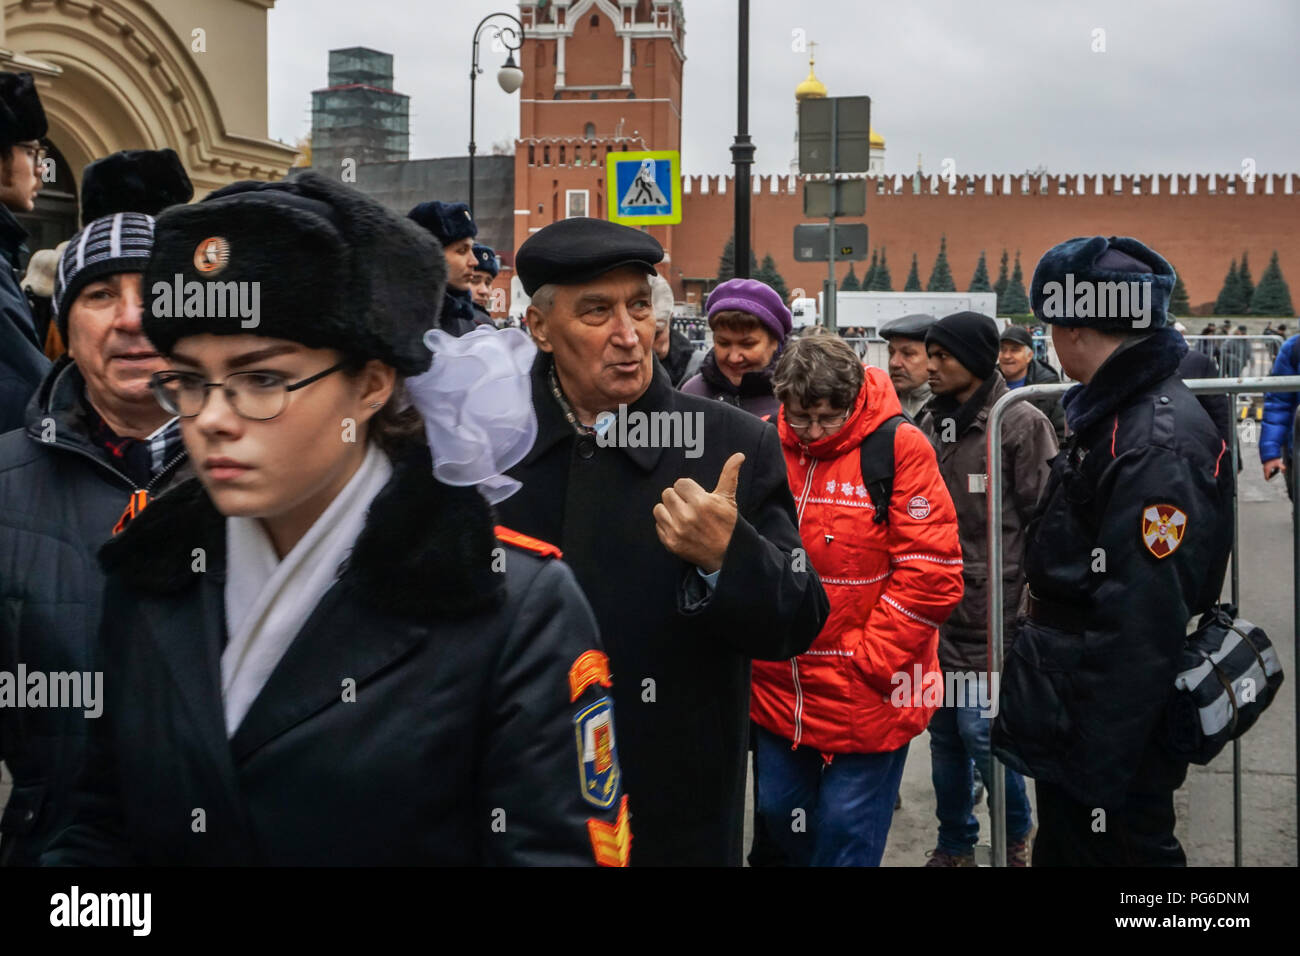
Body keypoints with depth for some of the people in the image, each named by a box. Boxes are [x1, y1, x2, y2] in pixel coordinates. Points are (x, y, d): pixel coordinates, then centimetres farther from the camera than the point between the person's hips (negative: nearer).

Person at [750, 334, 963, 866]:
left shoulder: (898, 449, -11)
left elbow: (932, 574, -13)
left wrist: (867, 658, -13)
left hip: (865, 697, -4)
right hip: (777, 688, 5)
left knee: (846, 830, 4)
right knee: (779, 813, 17)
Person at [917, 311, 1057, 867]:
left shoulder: (1022, 425, -10)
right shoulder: (929, 424, 9)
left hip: (992, 610, -6)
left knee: (982, 729, -4)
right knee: (944, 732, 13)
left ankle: (1016, 834, 22)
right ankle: (955, 845, 29)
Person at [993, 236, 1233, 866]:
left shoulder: (1157, 448, -24)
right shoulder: (1114, 419, 9)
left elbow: (1140, 633, -28)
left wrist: (1097, 772, -24)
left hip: (1111, 747, -10)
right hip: (1069, 730, 10)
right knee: (1062, 849, 21)